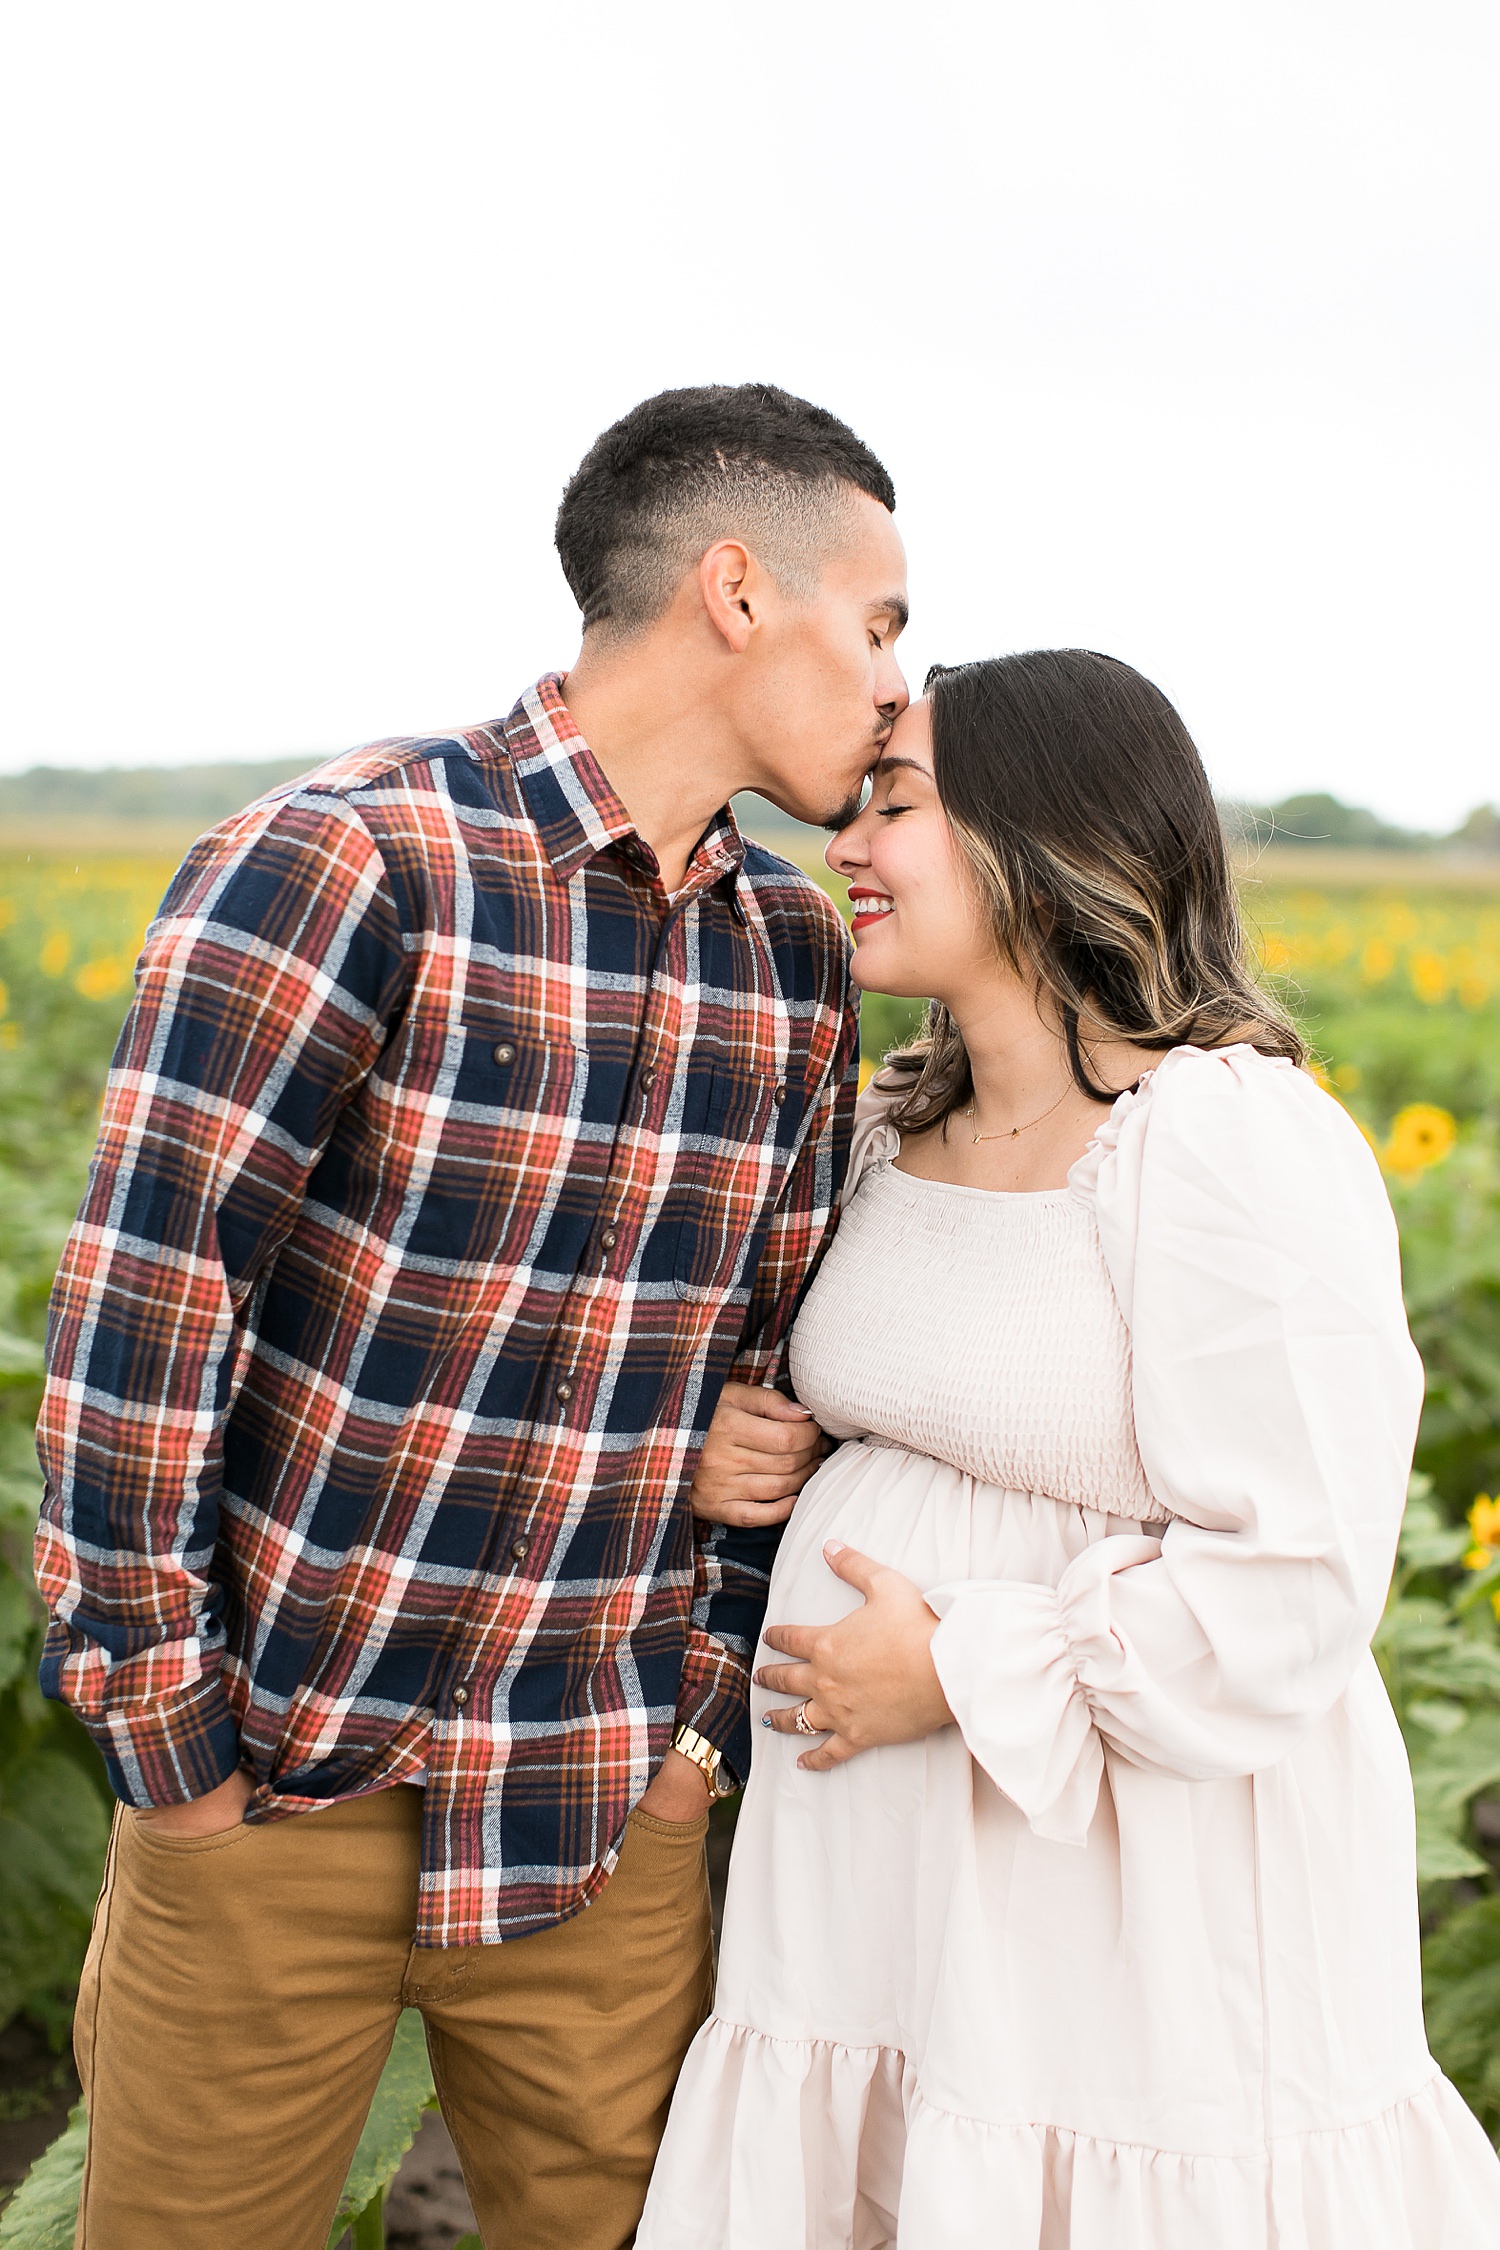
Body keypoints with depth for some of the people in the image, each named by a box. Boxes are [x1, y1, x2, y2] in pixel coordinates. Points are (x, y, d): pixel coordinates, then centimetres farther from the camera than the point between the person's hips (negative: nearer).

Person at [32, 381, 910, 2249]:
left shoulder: (795, 960, 3)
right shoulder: (333, 868, -17)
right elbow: (139, 1302, -17)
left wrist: (708, 1701, 7)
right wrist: (158, 1724, -13)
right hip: (274, 1790, -4)